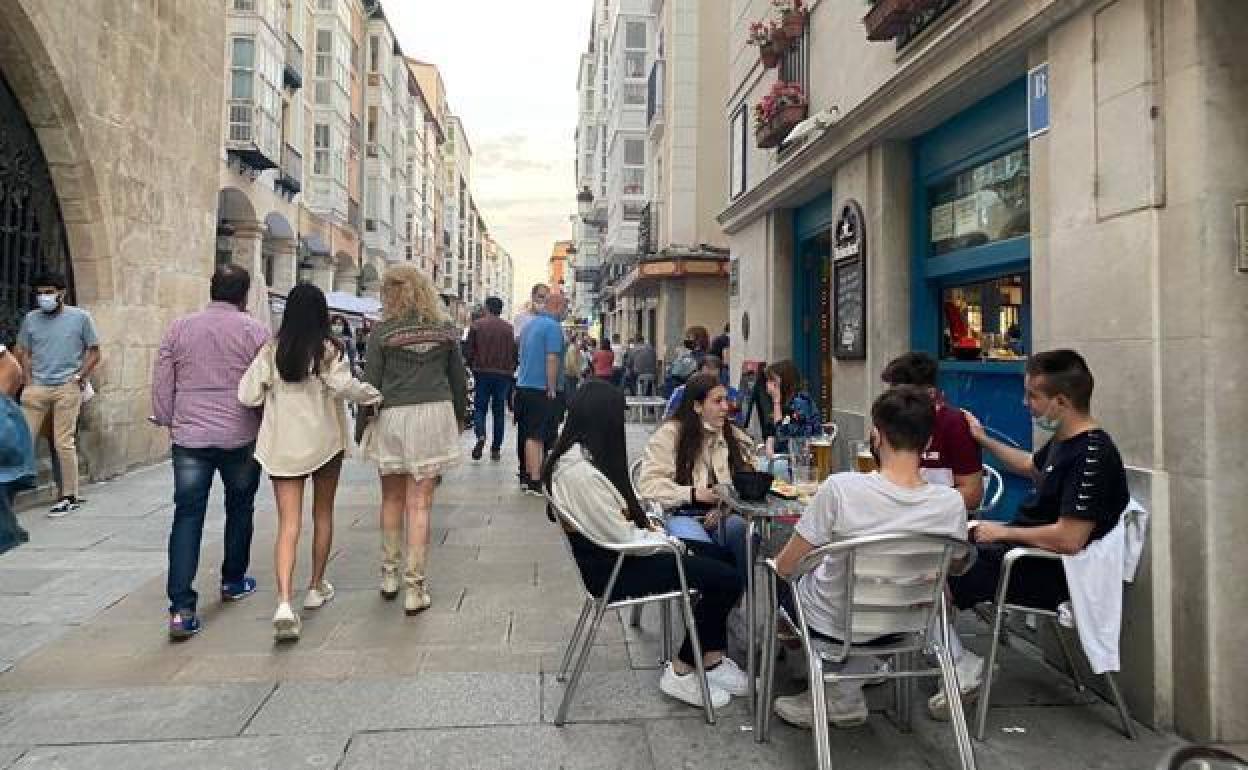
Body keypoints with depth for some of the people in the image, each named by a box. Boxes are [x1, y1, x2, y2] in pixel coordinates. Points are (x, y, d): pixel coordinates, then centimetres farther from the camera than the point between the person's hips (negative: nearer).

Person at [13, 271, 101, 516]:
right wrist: (28, 382, 3)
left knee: (64, 443, -1)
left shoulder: (80, 317, 1)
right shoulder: (31, 319, 9)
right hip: (37, 387, 3)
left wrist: (79, 377, -4)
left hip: (67, 388, -3)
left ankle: (70, 497, 8)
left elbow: (94, 352, 4)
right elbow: (22, 353, 15)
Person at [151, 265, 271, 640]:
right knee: (239, 509, 18)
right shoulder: (254, 330, -5)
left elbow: (161, 384, 6)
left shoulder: (179, 329, 5)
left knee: (187, 516, 2)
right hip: (241, 438, -2)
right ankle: (233, 581, 32)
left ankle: (182, 609, -5)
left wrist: (168, 422, 18)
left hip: (189, 438, 2)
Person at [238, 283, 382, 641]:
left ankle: (284, 603, -14)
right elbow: (343, 385, -24)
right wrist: (376, 394, -10)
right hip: (324, 442, -1)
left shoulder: (272, 350, -2)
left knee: (288, 524, 0)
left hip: (282, 446, 1)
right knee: (323, 515, 18)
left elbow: (248, 395, -5)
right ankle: (316, 588, 30)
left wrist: (274, 394, 13)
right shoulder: (329, 349, -9)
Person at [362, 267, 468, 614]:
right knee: (420, 503, 2)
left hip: (393, 417, -1)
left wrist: (364, 423, 8)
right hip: (434, 415, 1)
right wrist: (459, 418, 21)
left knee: (392, 498, 16)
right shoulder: (444, 328, 4)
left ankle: (389, 574, 28)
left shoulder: (383, 331, -3)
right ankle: (414, 587, 5)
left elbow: (371, 381, -2)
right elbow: (458, 379, 9)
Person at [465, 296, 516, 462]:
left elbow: (470, 351, -1)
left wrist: (473, 367, 13)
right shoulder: (509, 328, 2)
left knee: (480, 407, 9)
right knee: (499, 410, 9)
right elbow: (515, 353, 2)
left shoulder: (477, 325, -1)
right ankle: (496, 449, 10)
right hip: (504, 374, 1)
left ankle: (480, 436, -17)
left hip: (482, 372, -1)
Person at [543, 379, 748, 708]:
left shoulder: (582, 455, 3)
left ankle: (712, 659, 18)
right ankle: (681, 672, 4)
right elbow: (622, 537, -24)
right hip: (613, 567, -10)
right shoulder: (580, 472, -28)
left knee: (720, 555, 12)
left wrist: (649, 525, 1)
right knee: (727, 580, -11)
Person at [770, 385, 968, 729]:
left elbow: (785, 566, -19)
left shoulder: (840, 488, -31)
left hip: (832, 626, -2)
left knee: (782, 579, 27)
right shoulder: (952, 503, -20)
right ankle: (846, 691, 27)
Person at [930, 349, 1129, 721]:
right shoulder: (1063, 440, 7)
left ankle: (964, 669, -1)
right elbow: (1031, 467, 30)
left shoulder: (1092, 455, -24)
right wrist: (984, 440, 25)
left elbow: (1069, 539, -30)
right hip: (1025, 548, 10)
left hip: (1047, 572, -10)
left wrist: (1004, 532, -17)